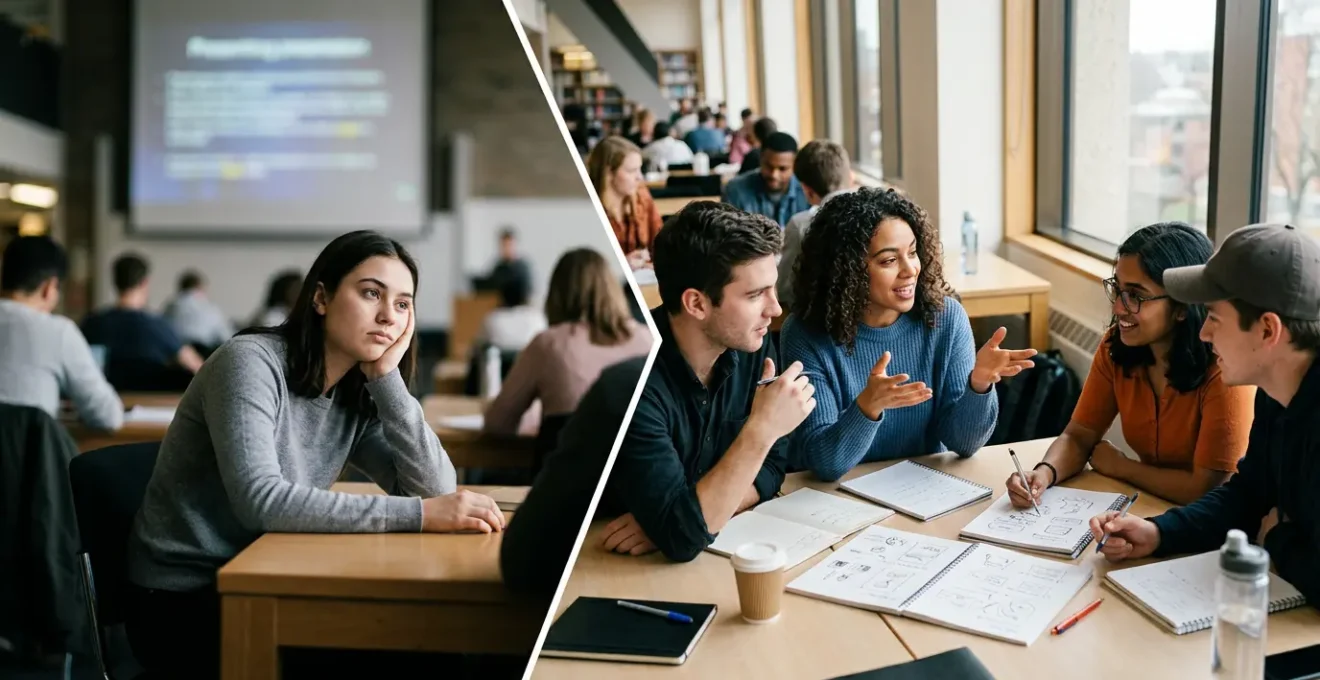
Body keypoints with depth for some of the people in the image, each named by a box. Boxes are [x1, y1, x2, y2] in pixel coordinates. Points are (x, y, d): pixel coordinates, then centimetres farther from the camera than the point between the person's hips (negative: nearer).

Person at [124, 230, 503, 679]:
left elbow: (436, 489, -9)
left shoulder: (356, 398, 2)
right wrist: (417, 515, -33)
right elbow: (261, 500, -31)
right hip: (181, 603, -6)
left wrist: (386, 376, -15)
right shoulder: (252, 361, -18)